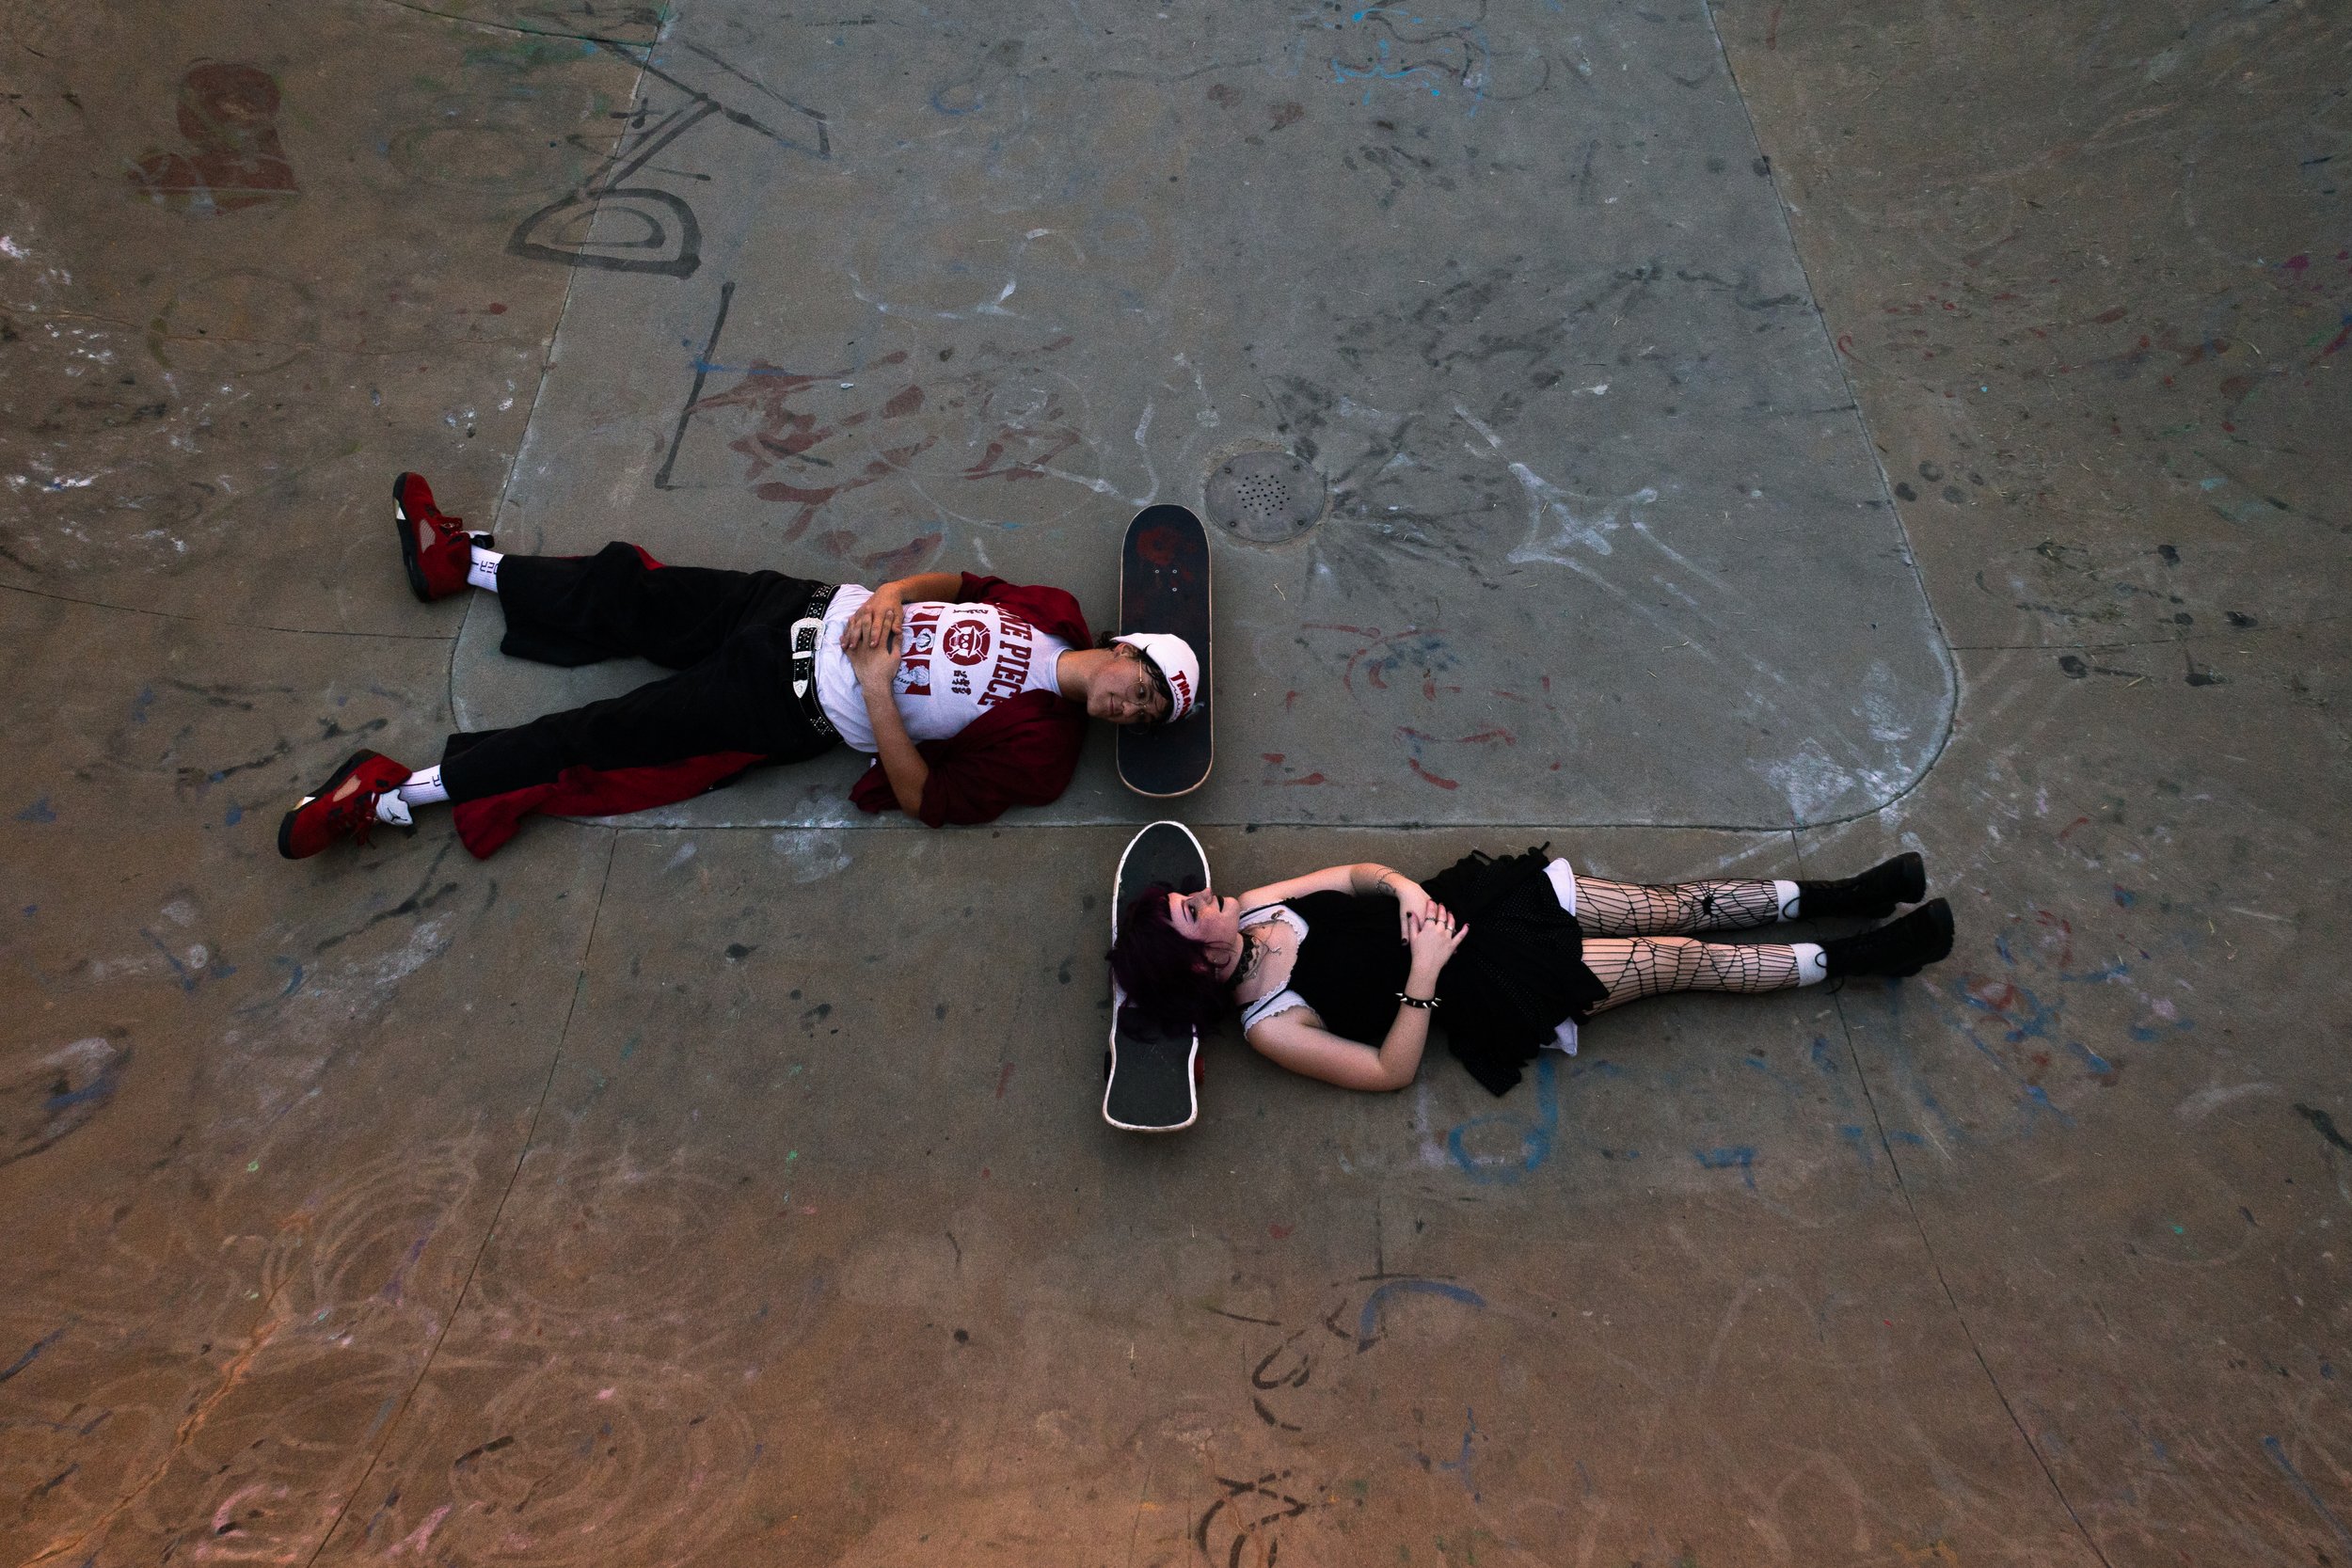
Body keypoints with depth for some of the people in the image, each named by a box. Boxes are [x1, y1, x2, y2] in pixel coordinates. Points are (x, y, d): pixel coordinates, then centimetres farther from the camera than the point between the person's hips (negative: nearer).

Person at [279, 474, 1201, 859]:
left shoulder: (1038, 749, -18)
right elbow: (965, 584, 10)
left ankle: (398, 795, 10)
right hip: (817, 611, 6)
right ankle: (460, 559, 37)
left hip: (801, 710, -5)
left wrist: (876, 689, -25)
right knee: (632, 596, 12)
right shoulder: (1057, 617, -2)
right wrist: (892, 594, -9)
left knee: (611, 740, -7)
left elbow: (925, 799, -20)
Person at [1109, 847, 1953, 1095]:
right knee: (1682, 960, -3)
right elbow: (1391, 1071, -18)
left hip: (1467, 904, 6)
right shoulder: (1271, 1027, -20)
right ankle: (1855, 958, 16)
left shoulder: (1252, 909, -3)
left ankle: (1833, 896, 23)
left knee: (1674, 908, 6)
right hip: (1485, 988, -6)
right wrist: (1423, 973, -23)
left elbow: (1360, 874, 7)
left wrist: (1409, 892, -12)